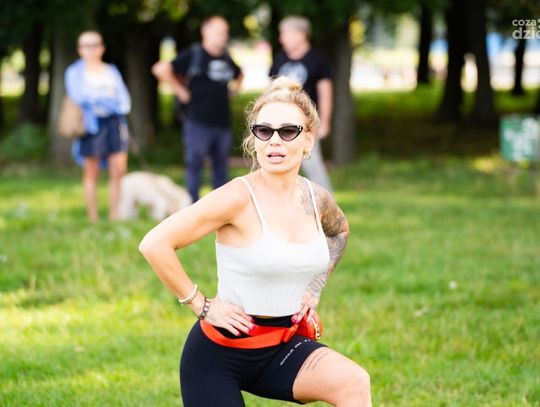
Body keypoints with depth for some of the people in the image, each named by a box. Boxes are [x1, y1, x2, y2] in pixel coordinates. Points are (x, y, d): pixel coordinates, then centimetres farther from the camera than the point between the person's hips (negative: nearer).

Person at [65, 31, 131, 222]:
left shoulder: (111, 71, 19)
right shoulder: (75, 72, 9)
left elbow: (123, 98, 9)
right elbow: (77, 98, -4)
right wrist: (106, 97, -6)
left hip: (114, 120, 3)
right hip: (91, 122, -3)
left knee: (119, 169, -7)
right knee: (91, 173, -3)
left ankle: (114, 215, -3)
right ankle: (93, 218, 0)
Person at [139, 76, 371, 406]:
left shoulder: (316, 199, 0)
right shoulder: (239, 197, -19)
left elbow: (340, 231, 27)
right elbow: (155, 244, -22)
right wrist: (201, 305, -16)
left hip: (281, 349, 5)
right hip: (220, 353, -5)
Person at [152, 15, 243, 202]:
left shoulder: (226, 58, 14)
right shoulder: (193, 55, -6)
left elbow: (239, 75, 37)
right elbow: (160, 69, -15)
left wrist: (234, 89, 18)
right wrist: (181, 91, -12)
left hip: (223, 122, 6)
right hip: (199, 122, -6)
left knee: (221, 168, 10)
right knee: (194, 165, -2)